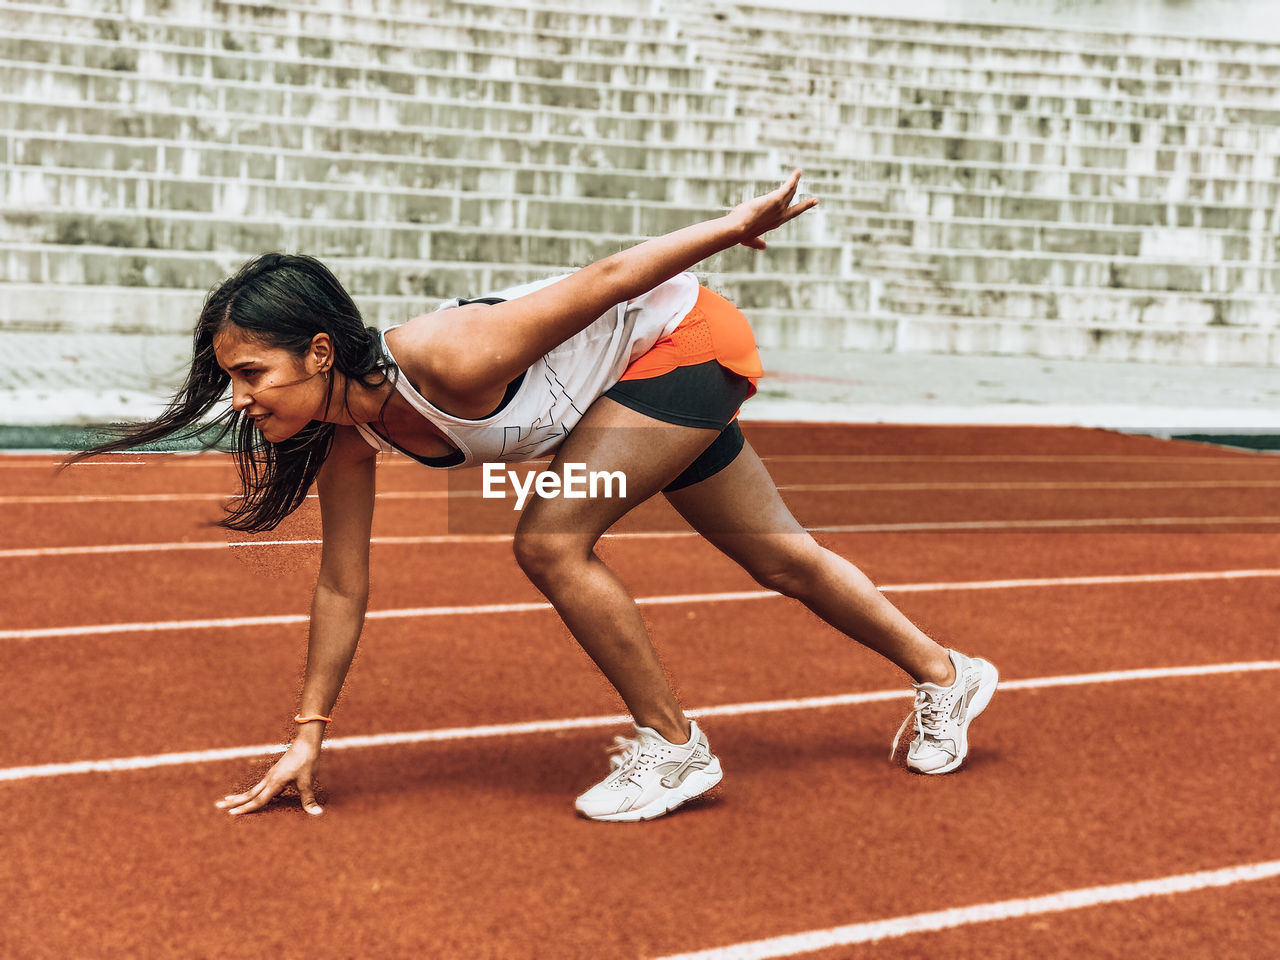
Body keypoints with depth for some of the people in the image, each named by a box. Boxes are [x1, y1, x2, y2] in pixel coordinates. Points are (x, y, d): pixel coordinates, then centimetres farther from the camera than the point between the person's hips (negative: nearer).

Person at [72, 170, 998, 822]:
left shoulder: (445, 360, -37)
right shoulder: (345, 437, -14)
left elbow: (602, 281, -29)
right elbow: (342, 586, -4)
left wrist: (736, 225, -19)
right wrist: (309, 733, -1)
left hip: (680, 332, -8)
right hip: (646, 374, 8)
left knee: (551, 542, -19)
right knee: (780, 555, 18)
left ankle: (673, 747, -1)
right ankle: (946, 676, 38)